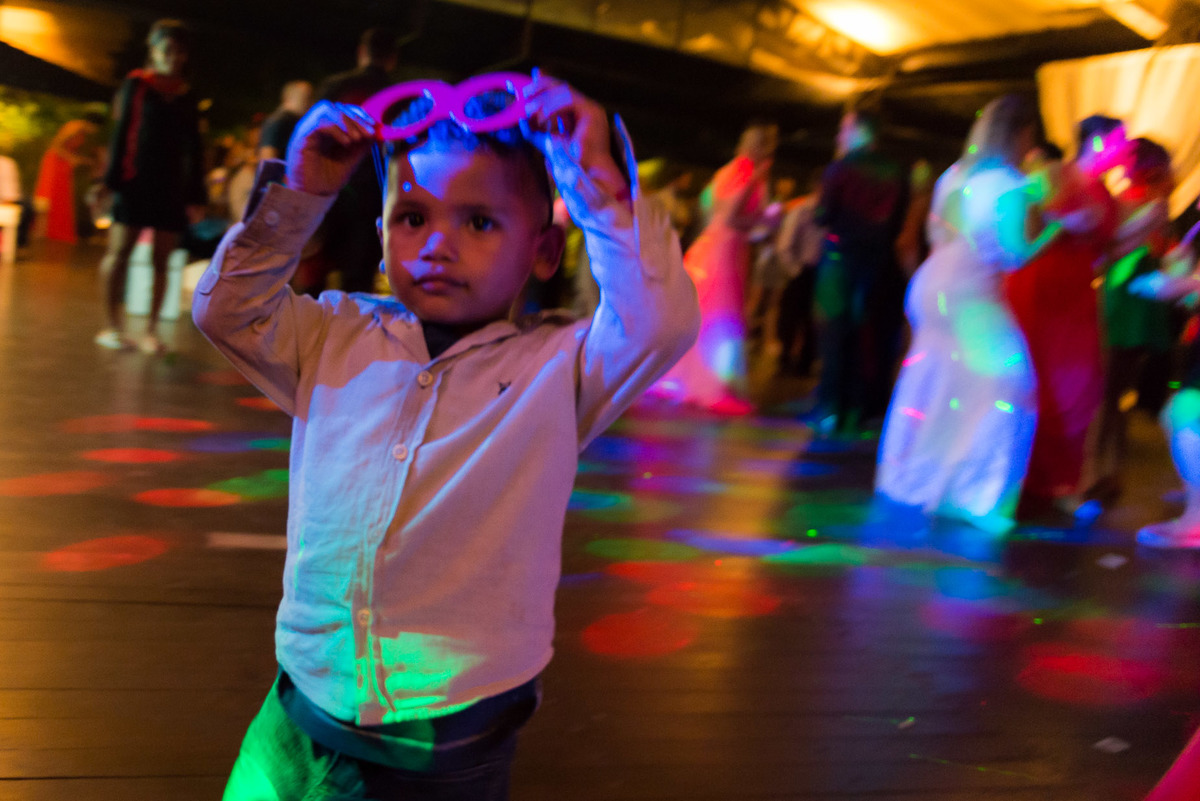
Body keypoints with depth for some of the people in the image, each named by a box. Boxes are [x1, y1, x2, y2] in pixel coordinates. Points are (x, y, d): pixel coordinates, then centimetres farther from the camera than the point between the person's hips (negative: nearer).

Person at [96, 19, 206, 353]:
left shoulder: (186, 95, 13)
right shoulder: (136, 84, 3)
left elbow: (194, 147, 14)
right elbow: (120, 133, 0)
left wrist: (196, 195, 10)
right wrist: (113, 176, -8)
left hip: (172, 187, 3)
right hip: (136, 180, -3)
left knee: (161, 260, 2)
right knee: (119, 252, -5)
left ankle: (151, 330, 8)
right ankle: (112, 325, 3)